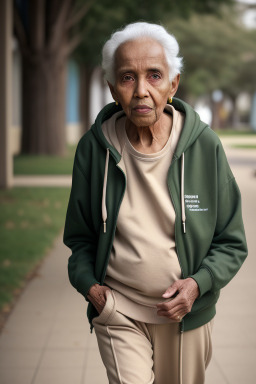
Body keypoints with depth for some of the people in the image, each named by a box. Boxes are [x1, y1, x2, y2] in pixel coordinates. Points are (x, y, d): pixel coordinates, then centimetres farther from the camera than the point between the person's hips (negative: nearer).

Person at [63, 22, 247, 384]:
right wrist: (89, 284, -9)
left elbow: (231, 243, -2)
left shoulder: (205, 146, -10)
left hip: (185, 313, 1)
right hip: (117, 311, -1)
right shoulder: (94, 147, -7)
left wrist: (199, 282, -17)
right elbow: (80, 236, 7)